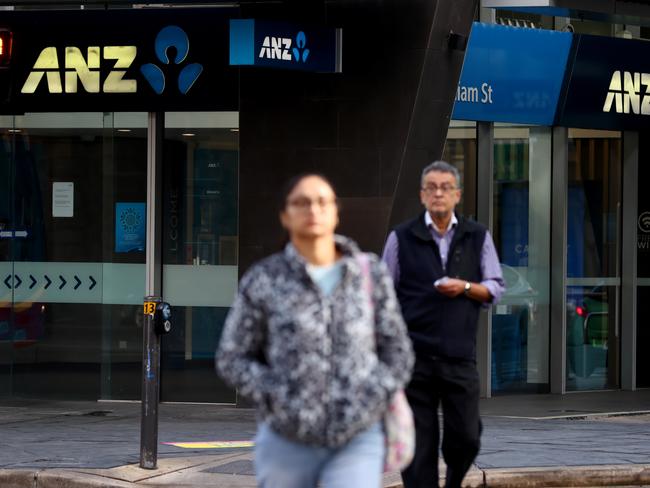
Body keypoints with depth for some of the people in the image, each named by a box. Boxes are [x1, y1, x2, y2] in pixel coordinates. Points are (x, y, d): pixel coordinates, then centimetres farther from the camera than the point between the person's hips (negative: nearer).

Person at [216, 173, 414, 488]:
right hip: (287, 440, 1)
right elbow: (233, 360, 0)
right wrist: (282, 404, -14)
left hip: (355, 442, 0)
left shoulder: (371, 275, -1)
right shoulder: (263, 280, -5)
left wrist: (367, 405, -12)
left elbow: (396, 355, 4)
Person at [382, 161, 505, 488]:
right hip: (413, 358, -1)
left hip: (460, 357, 1)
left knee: (466, 438, -1)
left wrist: (465, 287, -10)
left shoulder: (478, 237, 10)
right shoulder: (402, 238, 5)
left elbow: (496, 288, 11)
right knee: (418, 444, -2)